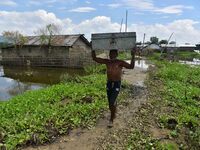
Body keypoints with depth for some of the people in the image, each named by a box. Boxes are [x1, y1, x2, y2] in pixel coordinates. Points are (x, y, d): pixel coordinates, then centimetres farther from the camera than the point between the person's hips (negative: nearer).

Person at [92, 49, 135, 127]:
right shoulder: (107, 61, 3)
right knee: (111, 102, 15)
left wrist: (133, 56, -24)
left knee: (112, 101, -14)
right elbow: (94, 58, 3)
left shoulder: (120, 62, -7)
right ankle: (113, 114, 42)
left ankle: (111, 119, 3)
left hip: (117, 84, -4)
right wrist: (93, 49, -6)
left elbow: (131, 66, -16)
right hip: (109, 83, 5)